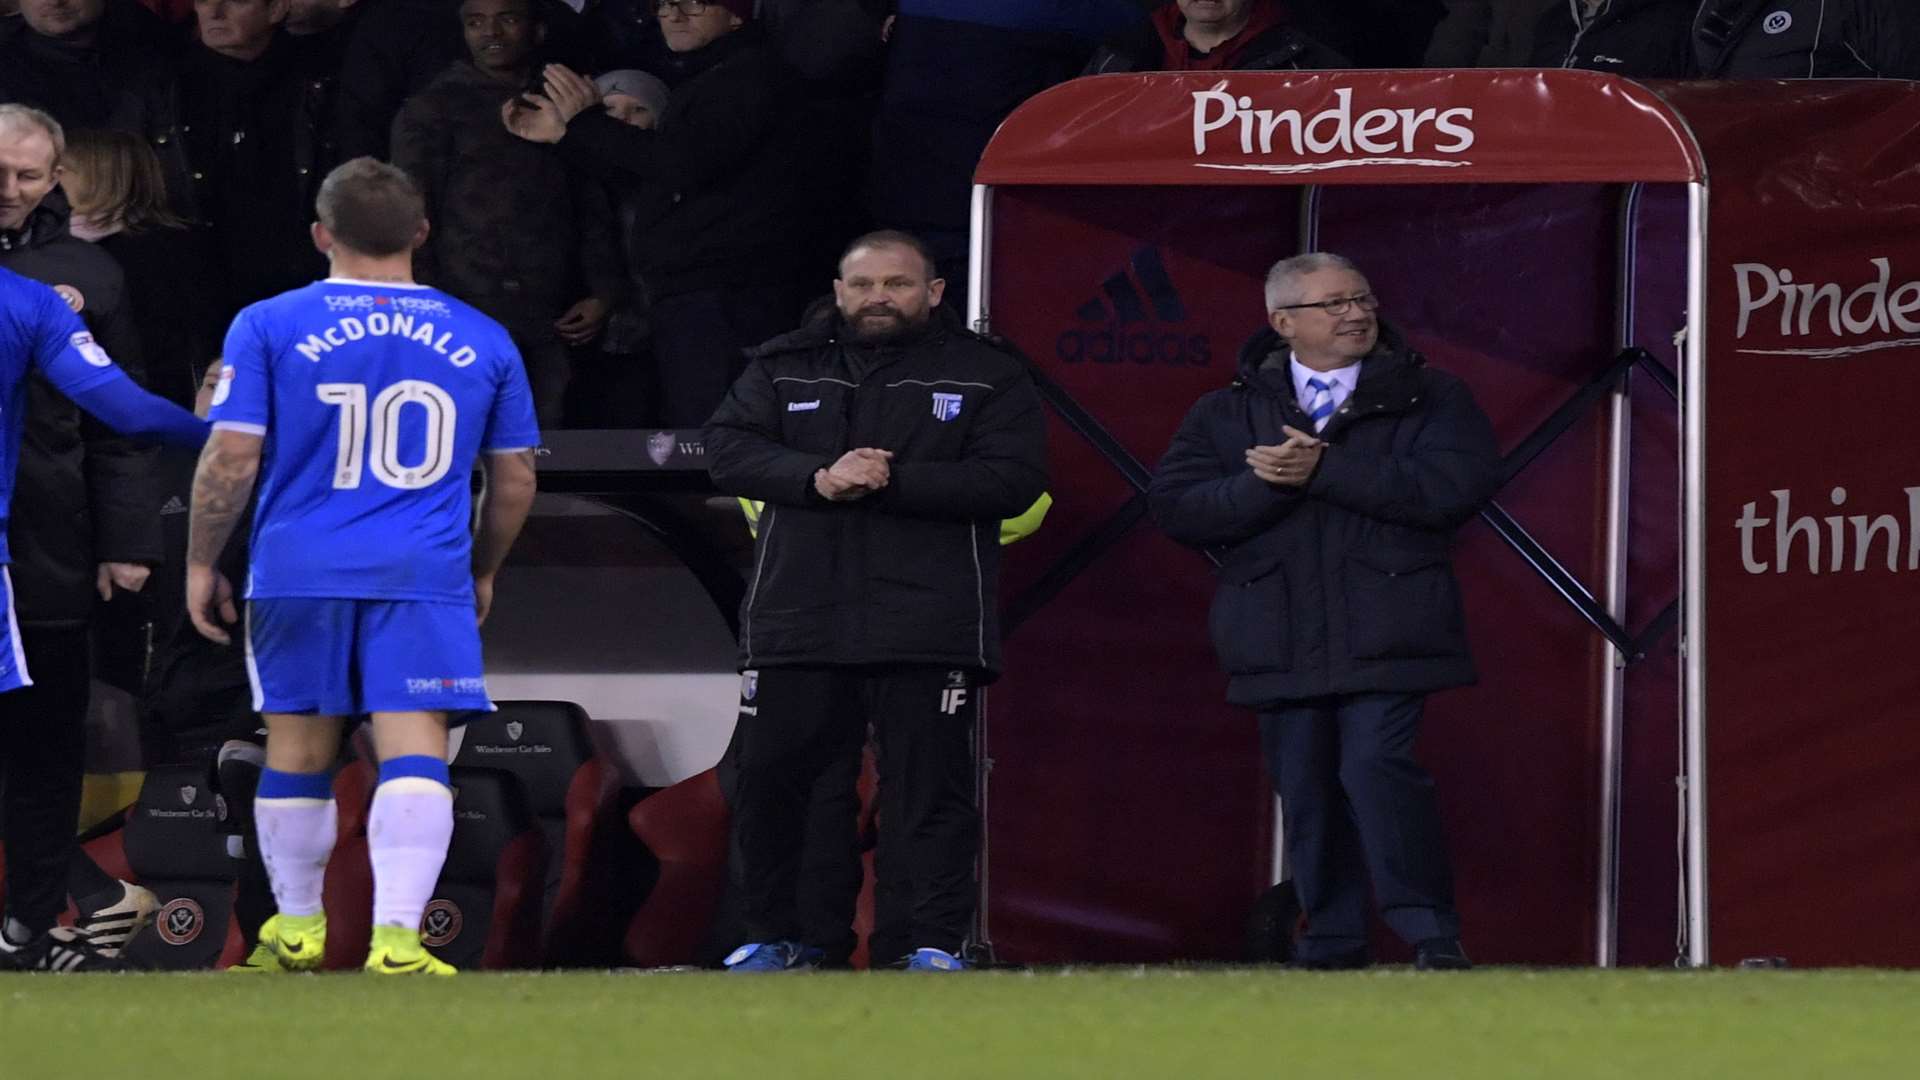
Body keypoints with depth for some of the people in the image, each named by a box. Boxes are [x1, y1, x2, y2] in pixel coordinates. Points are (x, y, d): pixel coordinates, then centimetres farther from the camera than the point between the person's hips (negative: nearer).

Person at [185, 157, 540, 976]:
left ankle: (298, 925, 24)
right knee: (414, 752, -6)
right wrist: (483, 571, 28)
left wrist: (201, 563, 6)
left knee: (298, 750, 13)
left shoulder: (268, 327, 0)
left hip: (299, 572, 0)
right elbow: (514, 479, 14)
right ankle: (397, 932, -19)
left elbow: (231, 457, -4)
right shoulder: (482, 341, 8)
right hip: (425, 576, 0)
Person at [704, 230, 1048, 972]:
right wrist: (819, 478, -14)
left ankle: (937, 941, -1)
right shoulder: (783, 369, 14)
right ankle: (777, 934, 16)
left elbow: (1012, 480, -6)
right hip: (796, 623, 3)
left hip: (927, 630, -3)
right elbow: (727, 449, 3)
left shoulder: (985, 377, 6)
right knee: (769, 776, 4)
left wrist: (891, 482, -14)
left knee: (930, 785, -5)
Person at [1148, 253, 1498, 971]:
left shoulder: (1427, 399, 6)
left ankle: (1431, 936, -14)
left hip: (1383, 636, -3)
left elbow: (1455, 486, -11)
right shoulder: (1226, 415, 12)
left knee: (1376, 765, -17)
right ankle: (1331, 945, 15)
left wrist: (1322, 472, -13)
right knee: (1306, 790, 5)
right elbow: (1175, 507, 1)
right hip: (1280, 638, 3)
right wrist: (1270, 484, -15)